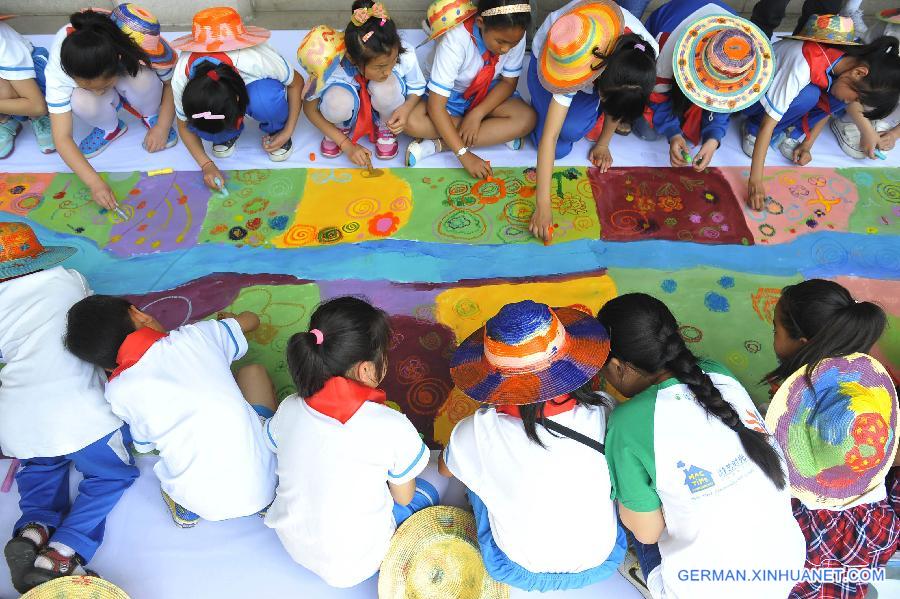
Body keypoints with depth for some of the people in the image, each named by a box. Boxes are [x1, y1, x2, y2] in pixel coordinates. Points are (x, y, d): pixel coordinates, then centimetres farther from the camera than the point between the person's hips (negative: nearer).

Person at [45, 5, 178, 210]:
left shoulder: (143, 48, -39)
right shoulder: (59, 66, -36)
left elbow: (171, 83, -18)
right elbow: (62, 138, -36)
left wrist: (163, 126, -28)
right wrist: (95, 183, -47)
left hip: (134, 80, 0)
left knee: (142, 79, -37)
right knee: (81, 102, -36)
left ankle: (151, 117, -2)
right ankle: (110, 128, -1)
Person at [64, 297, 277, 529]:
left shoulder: (118, 391, 0)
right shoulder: (195, 335, -1)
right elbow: (251, 319, 20)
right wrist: (229, 317, 43)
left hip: (206, 504, 1)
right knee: (253, 370, 24)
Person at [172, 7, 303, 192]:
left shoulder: (257, 60, -42)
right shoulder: (181, 79, -34)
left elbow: (296, 83, -21)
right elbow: (185, 127, -15)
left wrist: (287, 131, -24)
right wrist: (206, 165, -27)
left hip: (256, 85, -1)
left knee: (265, 100, -39)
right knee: (198, 125, -32)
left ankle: (275, 131, -6)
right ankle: (228, 134, 2)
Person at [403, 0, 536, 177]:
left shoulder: (514, 35, -22)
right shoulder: (456, 40, -33)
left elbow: (509, 81, -9)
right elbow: (436, 106, -34)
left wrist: (477, 114, -26)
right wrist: (464, 155, -40)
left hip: (489, 94, 3)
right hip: (451, 94, -3)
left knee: (527, 118, -26)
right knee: (411, 121, -33)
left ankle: (436, 145, -23)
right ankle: (499, 134, -20)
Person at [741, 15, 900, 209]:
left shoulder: (849, 62, -16)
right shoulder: (805, 65, -39)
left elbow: (827, 107, 2)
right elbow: (768, 123, -39)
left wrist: (807, 145, -9)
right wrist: (755, 181, -42)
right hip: (752, 95, -6)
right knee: (808, 95, -34)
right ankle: (753, 130, -13)